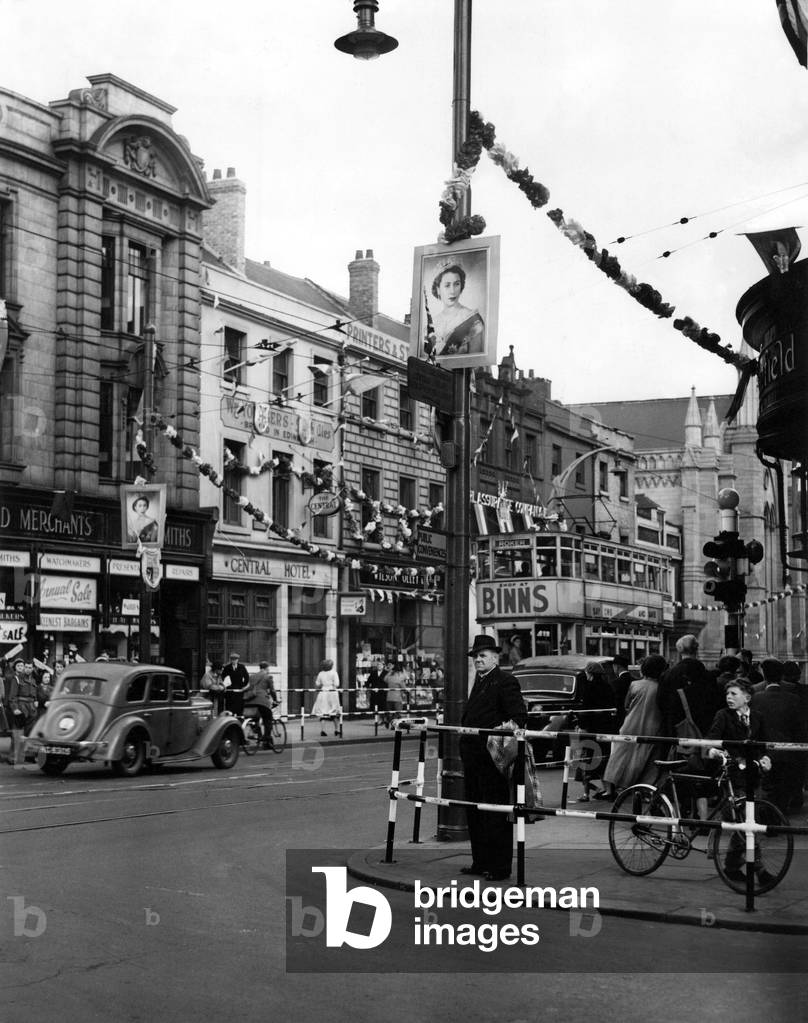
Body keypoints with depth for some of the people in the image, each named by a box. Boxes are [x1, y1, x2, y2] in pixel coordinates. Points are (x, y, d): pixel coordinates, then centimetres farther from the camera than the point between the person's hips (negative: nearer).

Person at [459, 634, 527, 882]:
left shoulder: (506, 681, -9)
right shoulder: (479, 682, 19)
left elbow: (520, 714, -18)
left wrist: (512, 725, -36)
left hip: (493, 757, -9)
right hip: (473, 756, 9)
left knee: (496, 813, -3)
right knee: (474, 811, 14)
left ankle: (500, 867, 3)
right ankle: (480, 861, 23)